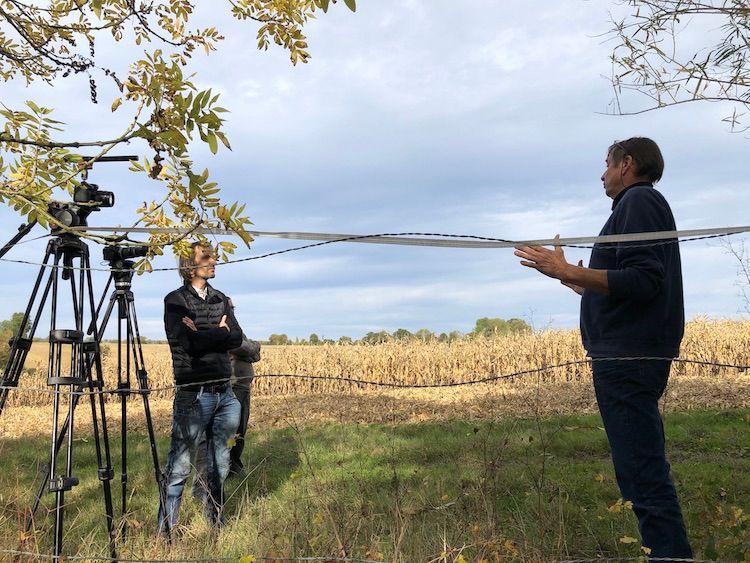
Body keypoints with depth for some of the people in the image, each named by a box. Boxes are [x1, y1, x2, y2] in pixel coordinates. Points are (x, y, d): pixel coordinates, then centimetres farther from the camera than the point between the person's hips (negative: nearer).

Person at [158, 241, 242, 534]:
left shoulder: (221, 299, 14)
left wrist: (203, 335, -10)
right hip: (193, 394, -6)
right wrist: (219, 333, -5)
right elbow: (187, 342, -17)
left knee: (220, 464, 13)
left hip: (225, 392, 6)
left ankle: (215, 520, 26)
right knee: (179, 466, -4)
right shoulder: (175, 300, -4)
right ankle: (165, 530, 5)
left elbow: (237, 338, 2)